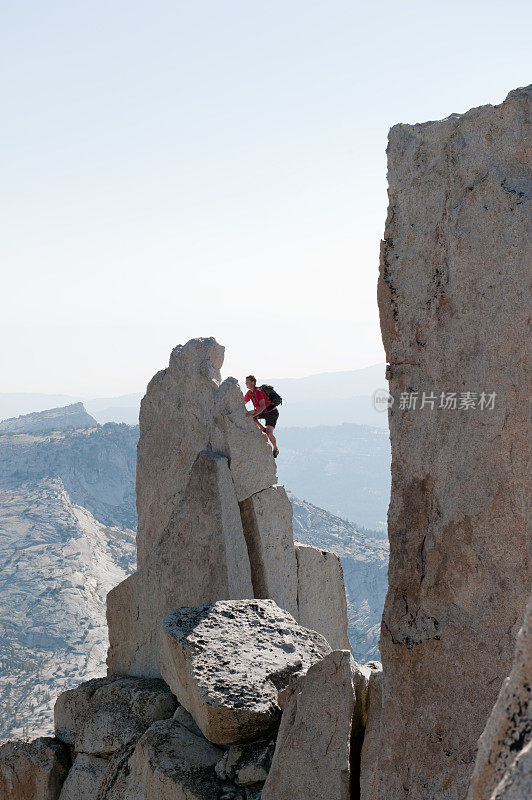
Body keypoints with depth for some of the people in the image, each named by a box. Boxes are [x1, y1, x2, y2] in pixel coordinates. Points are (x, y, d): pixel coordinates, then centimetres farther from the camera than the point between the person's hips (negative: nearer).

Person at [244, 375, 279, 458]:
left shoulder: (258, 392, -27)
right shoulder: (250, 392, 1)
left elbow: (263, 406, -38)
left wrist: (253, 415, -47)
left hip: (272, 413, -9)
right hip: (263, 412, 9)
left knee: (269, 433, -23)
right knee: (247, 414, -3)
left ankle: (276, 449, 5)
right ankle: (263, 429, 8)